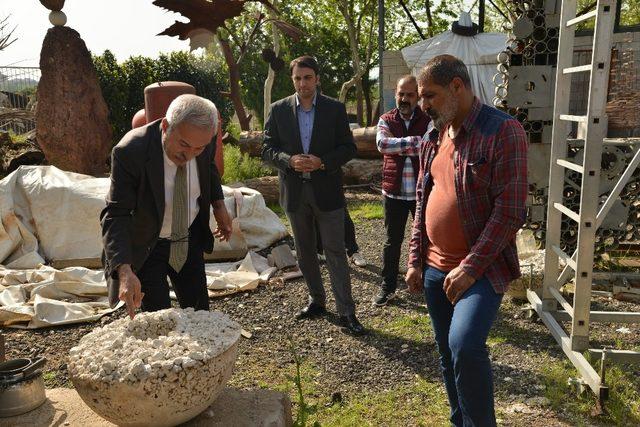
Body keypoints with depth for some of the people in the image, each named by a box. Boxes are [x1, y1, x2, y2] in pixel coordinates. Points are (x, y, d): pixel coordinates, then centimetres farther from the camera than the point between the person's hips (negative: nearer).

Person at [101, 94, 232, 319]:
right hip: (145, 245, -4)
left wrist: (218, 204, 1)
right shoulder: (130, 152, -31)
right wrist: (124, 270, -43)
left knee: (199, 313, 13)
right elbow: (115, 215, -31)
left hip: (191, 239, 4)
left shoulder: (204, 142, -17)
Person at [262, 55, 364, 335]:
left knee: (335, 251, -2)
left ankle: (346, 312, 4)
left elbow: (349, 147, -1)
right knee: (305, 252, 14)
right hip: (295, 192, 3)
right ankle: (316, 301, 30)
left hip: (327, 191, -2)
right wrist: (290, 160, -18)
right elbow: (267, 149, 2)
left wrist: (322, 162, -18)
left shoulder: (335, 109, -1)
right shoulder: (279, 110, 3)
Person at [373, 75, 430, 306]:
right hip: (394, 191, 1)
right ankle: (387, 287, 23)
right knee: (392, 241, 11)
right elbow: (382, 144, -17)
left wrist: (397, 146, -18)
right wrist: (414, 141, -20)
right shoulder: (386, 120, 3)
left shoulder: (429, 120, -1)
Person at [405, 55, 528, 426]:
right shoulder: (434, 137, 9)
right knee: (448, 353, 15)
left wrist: (470, 268, -20)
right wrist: (416, 260, 11)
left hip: (482, 268, -7)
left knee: (465, 347, -24)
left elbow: (510, 212, -17)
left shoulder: (504, 132, -12)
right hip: (435, 269, 7)